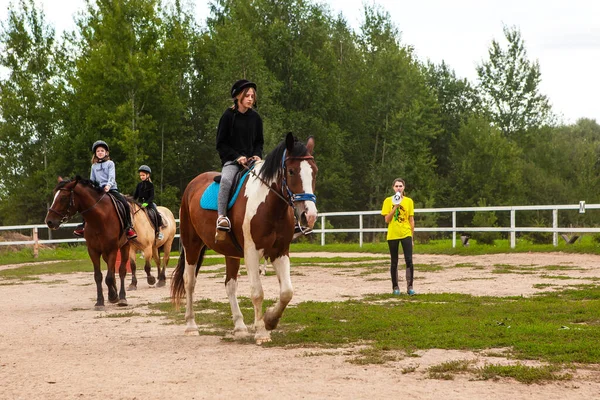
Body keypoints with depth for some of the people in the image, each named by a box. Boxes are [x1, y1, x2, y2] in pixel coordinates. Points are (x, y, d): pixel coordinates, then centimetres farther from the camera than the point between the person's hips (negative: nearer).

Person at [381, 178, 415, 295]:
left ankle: (409, 287, -8)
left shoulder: (409, 201, 5)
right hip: (392, 235, 0)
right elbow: (387, 220, -3)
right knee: (394, 262, 6)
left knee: (409, 260, -10)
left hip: (406, 234, 0)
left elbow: (411, 220, 7)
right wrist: (395, 207, -14)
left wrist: (412, 237, 5)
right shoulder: (388, 201, 2)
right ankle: (395, 287, 13)